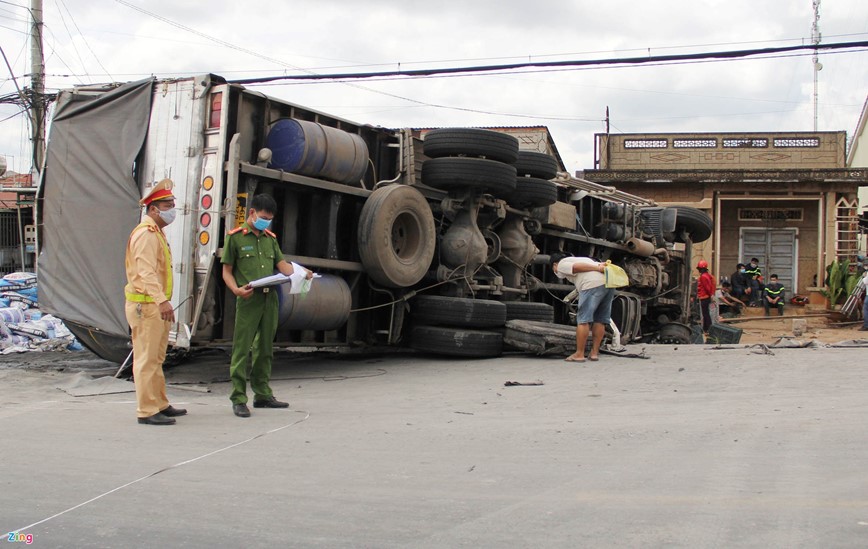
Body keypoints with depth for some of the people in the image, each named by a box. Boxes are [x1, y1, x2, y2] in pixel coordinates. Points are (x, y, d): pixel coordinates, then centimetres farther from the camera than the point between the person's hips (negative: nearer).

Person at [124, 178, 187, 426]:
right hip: (145, 305, -11)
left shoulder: (157, 233, 19)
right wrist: (162, 300, -37)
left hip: (156, 305, 11)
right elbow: (146, 271, -27)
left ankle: (160, 405, 25)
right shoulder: (146, 234, -14)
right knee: (146, 360, -8)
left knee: (156, 359, 17)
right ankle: (147, 411, -5)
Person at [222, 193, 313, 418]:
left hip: (270, 299, 6)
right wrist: (236, 289, -20)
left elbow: (282, 265, 12)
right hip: (248, 300, -6)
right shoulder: (235, 237, -1)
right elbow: (227, 271, -2)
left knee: (265, 349, 12)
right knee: (242, 349, -5)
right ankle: (239, 398, -1)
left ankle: (263, 394, 21)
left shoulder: (270, 238, 16)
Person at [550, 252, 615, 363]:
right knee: (600, 320, 13)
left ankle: (579, 354, -3)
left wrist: (598, 268, -8)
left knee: (583, 320, -3)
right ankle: (594, 353, 15)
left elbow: (577, 267, -4)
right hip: (609, 283, 8)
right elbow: (600, 264, 24)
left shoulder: (561, 264, 14)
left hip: (593, 285, -8)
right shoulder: (581, 259, 37)